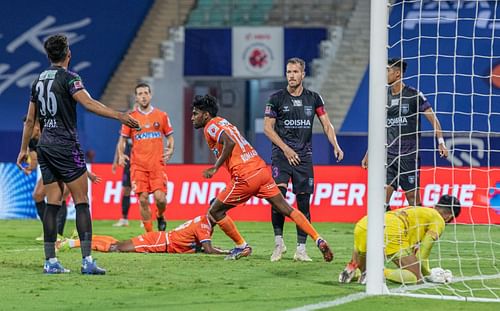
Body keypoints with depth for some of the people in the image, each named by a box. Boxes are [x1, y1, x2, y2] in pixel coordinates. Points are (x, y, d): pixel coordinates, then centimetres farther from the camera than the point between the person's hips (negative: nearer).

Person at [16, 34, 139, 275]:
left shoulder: (39, 80, 13)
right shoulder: (68, 78, -8)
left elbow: (30, 120, 18)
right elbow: (89, 104, -23)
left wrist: (24, 149, 26)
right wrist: (118, 115, -28)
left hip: (45, 147, 7)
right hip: (66, 146, -7)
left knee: (52, 203, 7)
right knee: (81, 202, -5)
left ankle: (50, 261, 3)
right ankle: (87, 261, -13)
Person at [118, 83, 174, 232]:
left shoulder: (161, 115, 8)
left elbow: (170, 136, 15)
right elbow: (122, 139, 11)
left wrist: (170, 149, -5)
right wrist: (121, 155, -7)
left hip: (157, 164, 0)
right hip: (138, 165, 0)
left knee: (160, 197, -13)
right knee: (143, 200, -6)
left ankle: (160, 216, 21)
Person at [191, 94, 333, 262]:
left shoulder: (211, 126, -3)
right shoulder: (223, 122, 24)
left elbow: (230, 143, -21)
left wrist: (215, 167, -15)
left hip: (245, 177, -8)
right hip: (261, 168, 8)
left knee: (215, 211, 7)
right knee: (286, 209, 7)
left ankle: (241, 246, 11)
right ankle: (318, 240, -3)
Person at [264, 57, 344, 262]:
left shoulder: (313, 98, 7)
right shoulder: (277, 98, 1)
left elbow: (326, 124, 7)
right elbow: (268, 127, 1)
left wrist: (335, 146, -10)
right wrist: (286, 149, -9)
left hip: (304, 156, 2)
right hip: (281, 155, -2)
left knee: (303, 201, 0)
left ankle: (301, 249, 5)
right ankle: (278, 241, -9)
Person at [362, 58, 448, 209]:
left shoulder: (414, 95, -4)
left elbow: (433, 118, -6)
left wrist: (440, 141, -20)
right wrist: (368, 154, 19)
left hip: (409, 155, -4)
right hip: (389, 156, 4)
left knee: (413, 197, -1)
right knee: (383, 195, -8)